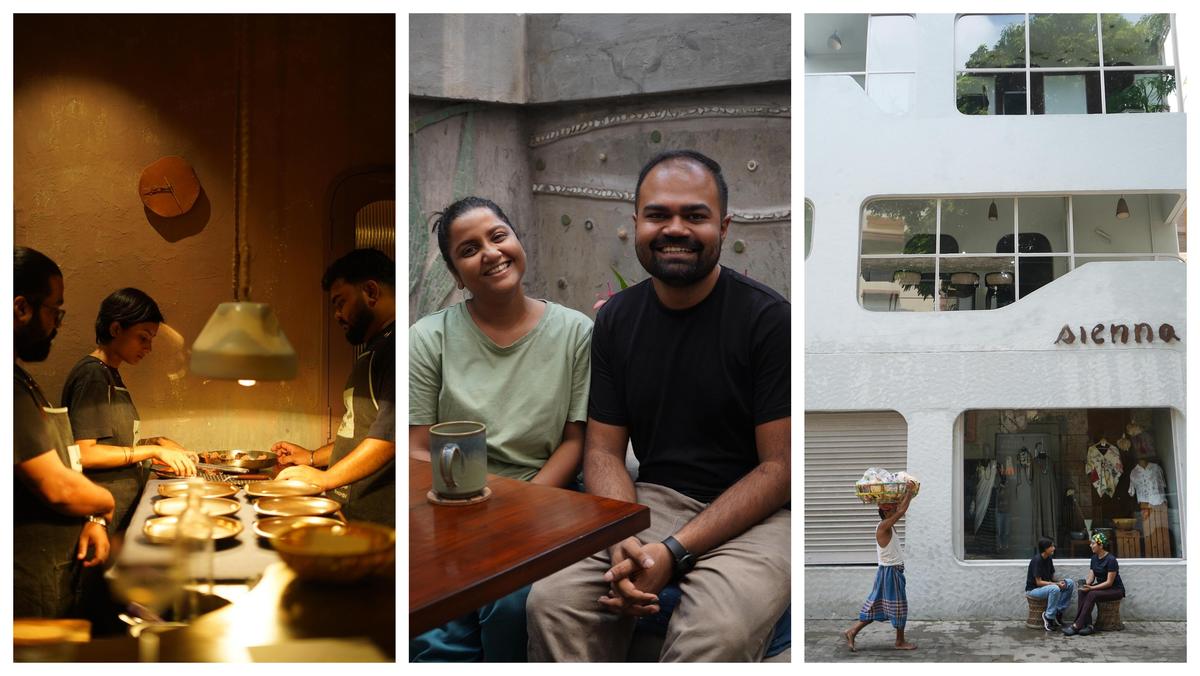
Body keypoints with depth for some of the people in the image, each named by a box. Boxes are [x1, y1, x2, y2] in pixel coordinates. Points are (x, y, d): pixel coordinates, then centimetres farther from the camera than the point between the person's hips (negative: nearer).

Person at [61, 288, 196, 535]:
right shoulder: (92, 375, -12)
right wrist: (154, 450, -17)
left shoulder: (111, 375, 15)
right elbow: (83, 453, -19)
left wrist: (158, 442, 6)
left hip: (126, 509, 9)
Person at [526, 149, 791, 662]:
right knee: (552, 600, -23)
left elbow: (780, 467, -10)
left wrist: (674, 552, -18)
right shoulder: (617, 319, 6)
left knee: (718, 633, -34)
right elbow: (604, 450, 8)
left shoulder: (769, 318, -9)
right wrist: (622, 542, -14)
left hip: (754, 514, -4)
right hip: (653, 502, 4)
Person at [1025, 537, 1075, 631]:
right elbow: (1039, 582, -23)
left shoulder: (1049, 558, 4)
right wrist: (1056, 584, -26)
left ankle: (1058, 612, -5)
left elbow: (1051, 576, 11)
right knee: (1055, 589, -37)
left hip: (1046, 585, 9)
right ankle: (1048, 617, -21)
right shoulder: (1037, 560, -22)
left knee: (1070, 583, -5)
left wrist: (1059, 581, -11)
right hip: (1033, 589, -9)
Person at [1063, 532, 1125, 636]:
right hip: (1101, 587, 7)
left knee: (1092, 594, -33)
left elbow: (1109, 582, -22)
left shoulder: (1110, 559, -19)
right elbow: (1091, 577, 3)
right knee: (1082, 592, -22)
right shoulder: (1094, 558, 6)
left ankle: (1076, 626, -33)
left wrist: (1091, 588, -28)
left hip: (1116, 589, -7)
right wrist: (1086, 584, -19)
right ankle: (1088, 625, -28)